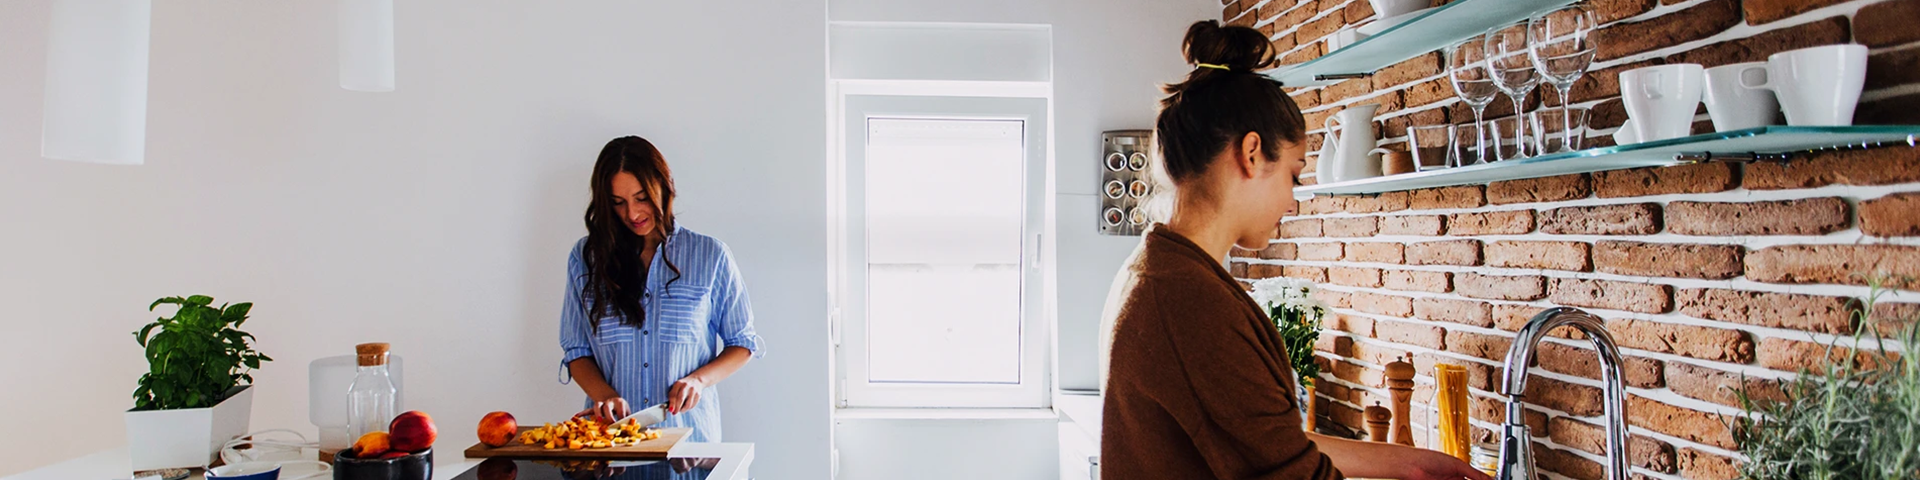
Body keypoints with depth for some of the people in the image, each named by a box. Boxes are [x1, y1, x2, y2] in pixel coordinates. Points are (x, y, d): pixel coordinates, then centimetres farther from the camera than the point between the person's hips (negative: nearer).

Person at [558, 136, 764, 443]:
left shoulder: (711, 257, 5)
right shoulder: (586, 258, 10)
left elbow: (743, 343, 11)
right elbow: (576, 350, 12)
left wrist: (700, 379, -6)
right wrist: (604, 394, -6)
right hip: (613, 434, 1)